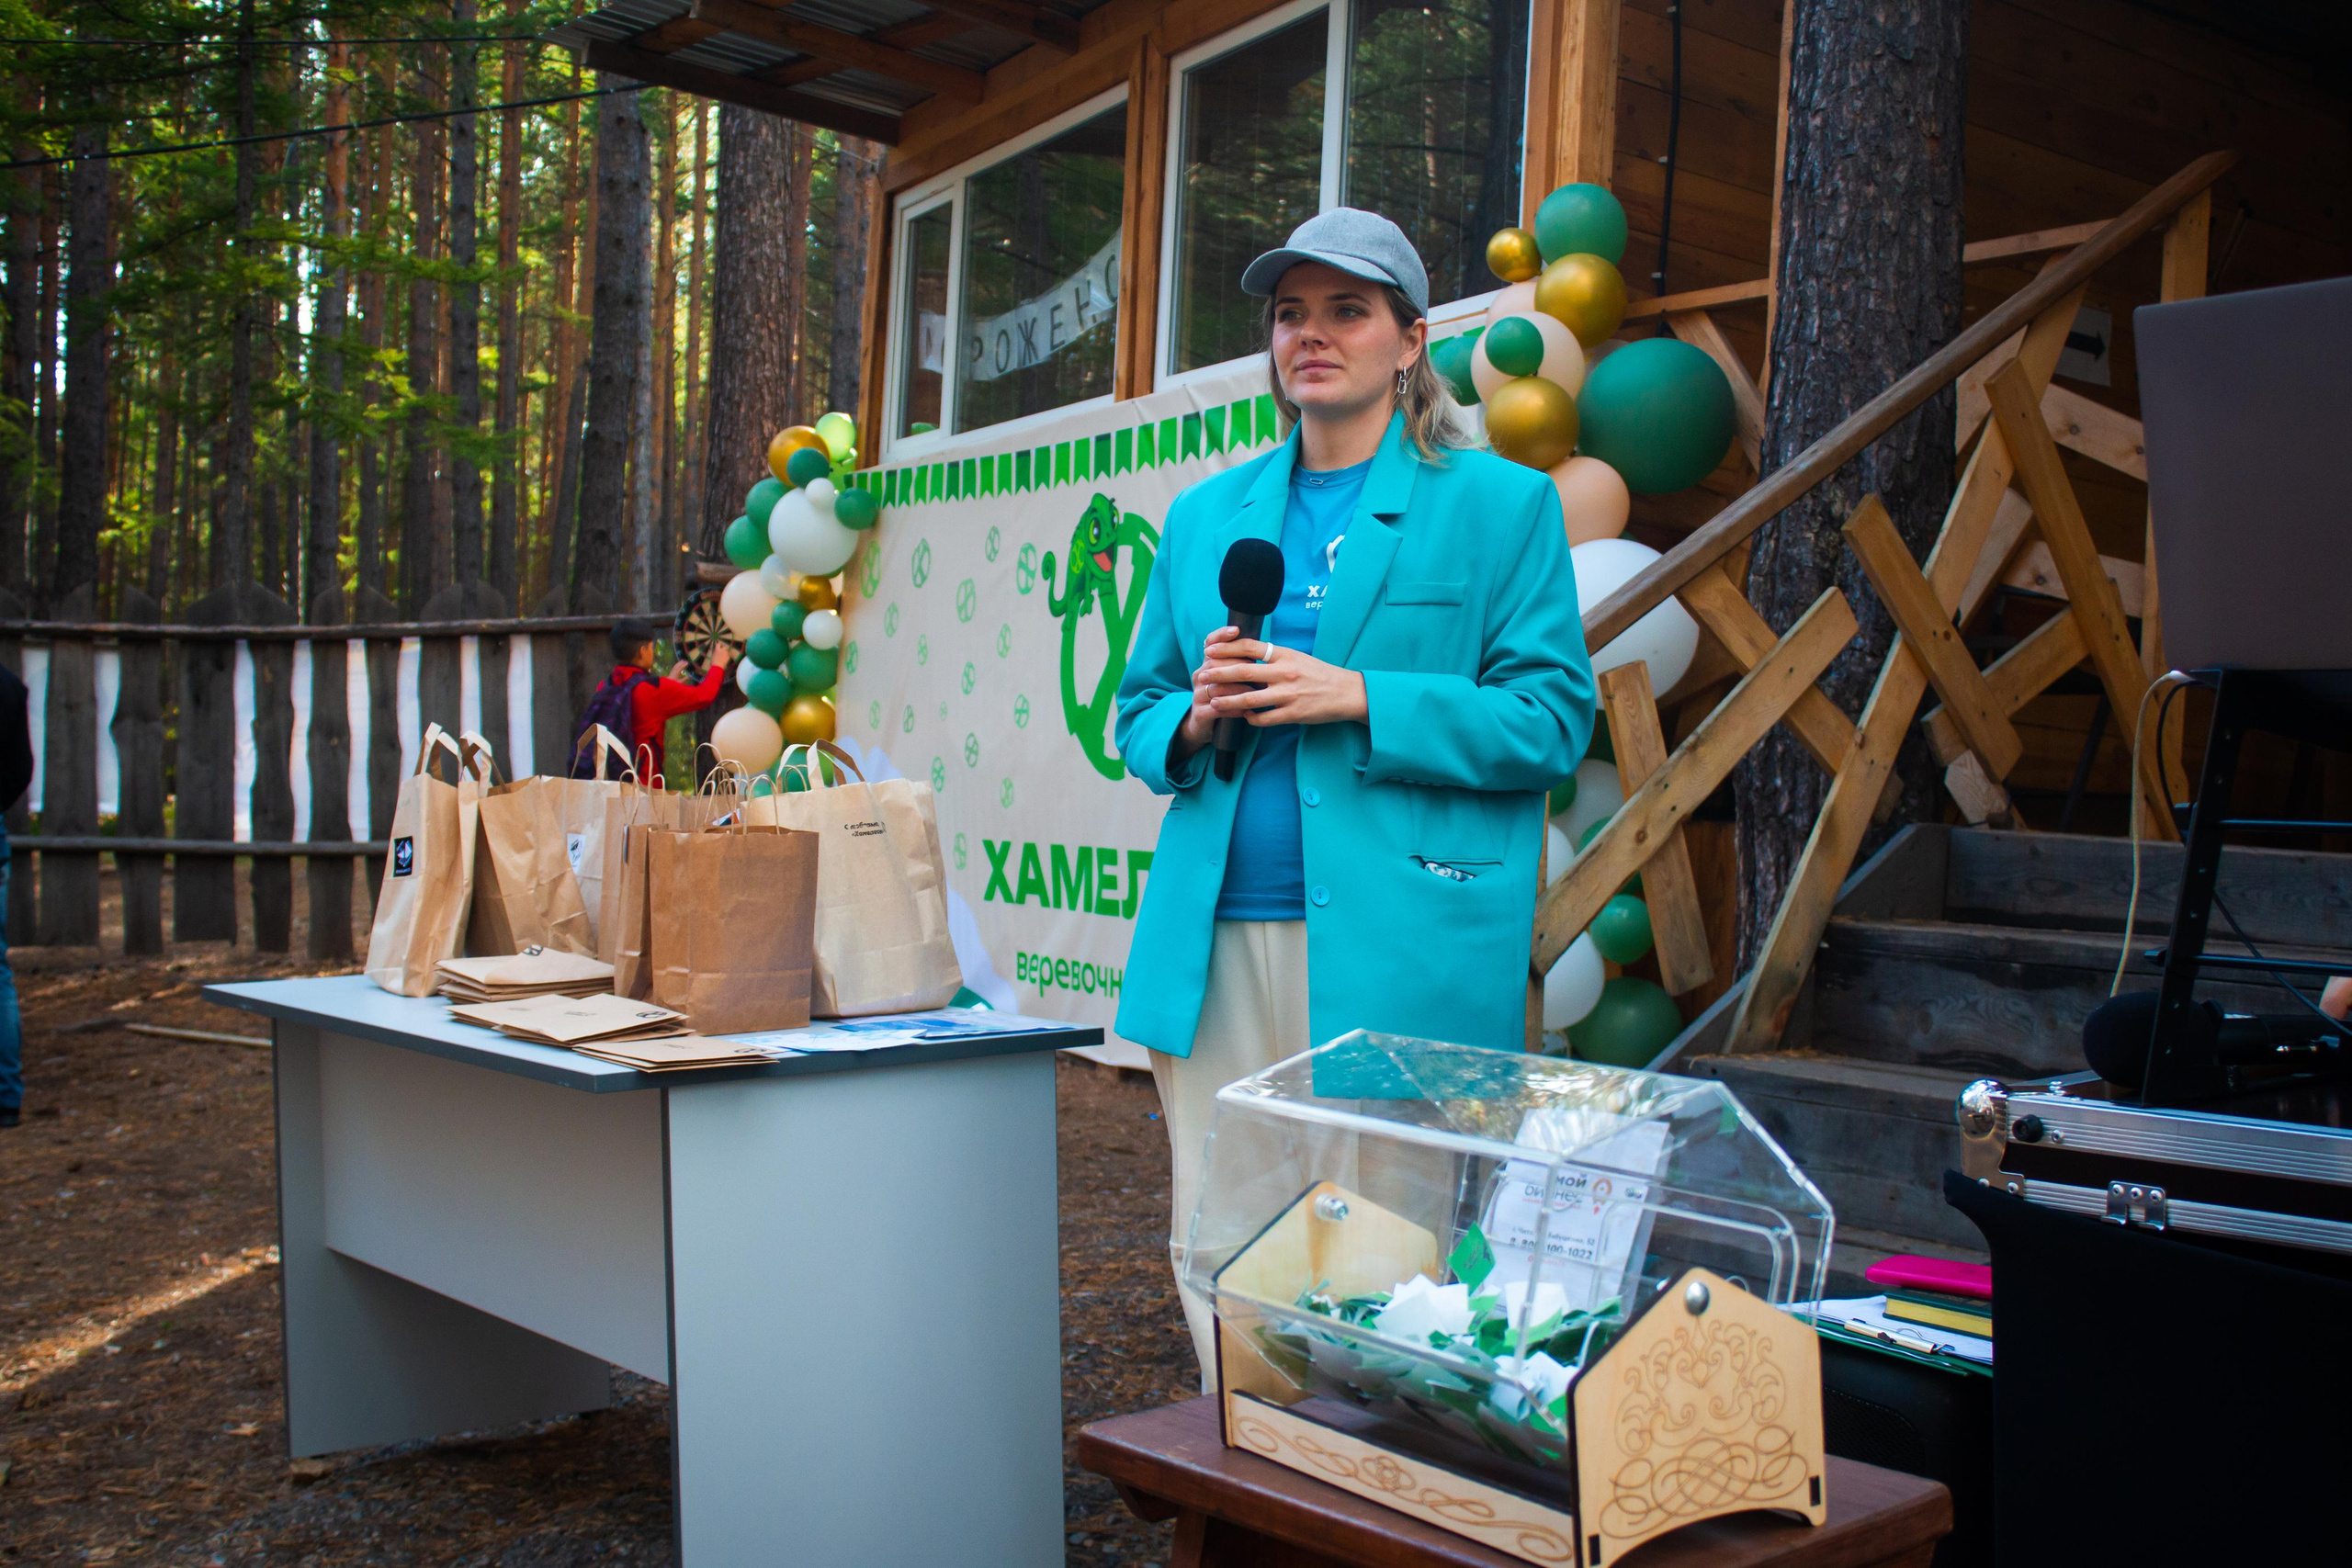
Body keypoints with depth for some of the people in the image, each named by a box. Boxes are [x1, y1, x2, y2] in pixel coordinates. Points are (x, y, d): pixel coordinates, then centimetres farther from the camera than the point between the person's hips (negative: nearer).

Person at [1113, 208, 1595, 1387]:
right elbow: (1137, 717, 19)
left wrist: (1358, 700, -14)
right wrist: (1194, 718, -4)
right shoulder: (1205, 515, 18)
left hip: (1399, 961, -4)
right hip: (1217, 951, 4)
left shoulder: (1501, 505, 5)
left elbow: (1550, 720, -3)